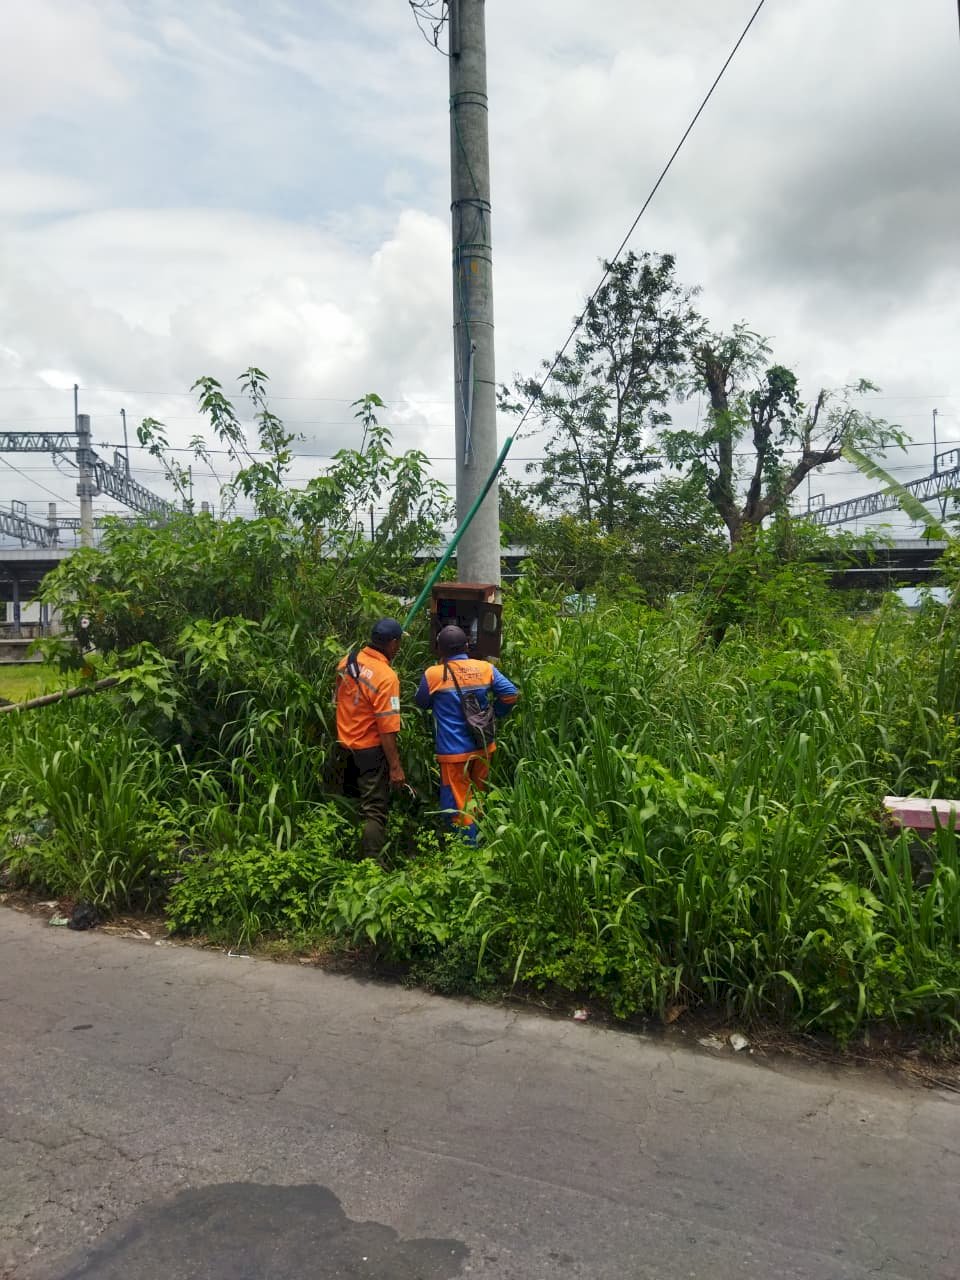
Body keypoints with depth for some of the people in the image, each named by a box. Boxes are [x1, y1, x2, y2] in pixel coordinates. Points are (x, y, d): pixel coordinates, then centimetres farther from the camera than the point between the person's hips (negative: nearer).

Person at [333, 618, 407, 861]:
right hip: (370, 750, -8)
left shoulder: (347, 662, -3)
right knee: (374, 812, 1)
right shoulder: (386, 677, -25)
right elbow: (387, 729, -25)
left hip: (344, 746, 8)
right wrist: (395, 767, -19)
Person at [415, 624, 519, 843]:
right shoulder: (485, 668, -5)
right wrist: (495, 713, 8)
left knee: (458, 803, 7)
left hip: (454, 751, -4)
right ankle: (479, 838, 35)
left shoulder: (432, 674, -11)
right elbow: (512, 694, -6)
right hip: (482, 746, 4)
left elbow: (421, 703, 5)